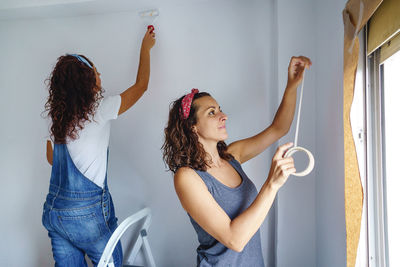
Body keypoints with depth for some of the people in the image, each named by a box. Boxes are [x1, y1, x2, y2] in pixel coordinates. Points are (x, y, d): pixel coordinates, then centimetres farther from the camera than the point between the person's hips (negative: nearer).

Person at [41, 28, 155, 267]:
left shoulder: (56, 115, 2)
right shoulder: (100, 109, -13)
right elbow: (141, 85, 0)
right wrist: (146, 48, 13)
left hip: (53, 209, 6)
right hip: (86, 213, -6)